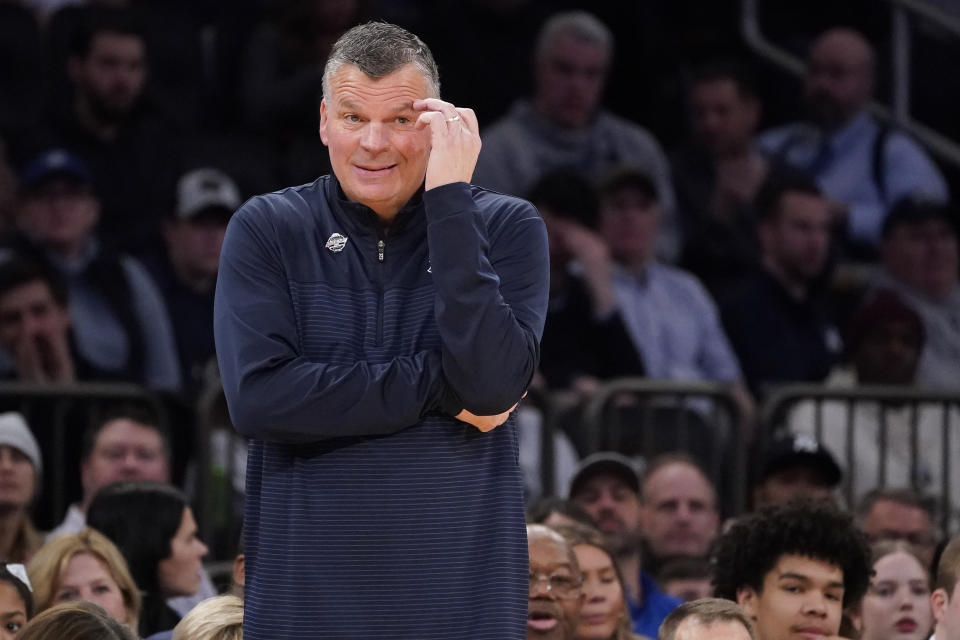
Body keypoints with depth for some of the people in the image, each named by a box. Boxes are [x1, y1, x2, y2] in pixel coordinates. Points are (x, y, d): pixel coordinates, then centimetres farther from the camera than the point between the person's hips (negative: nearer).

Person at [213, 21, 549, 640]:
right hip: (307, 587, 0)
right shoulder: (266, 229, 1)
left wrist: (449, 197, -16)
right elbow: (257, 396, -13)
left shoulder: (507, 227, 1)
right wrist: (439, 385, -13)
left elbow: (493, 385, -15)